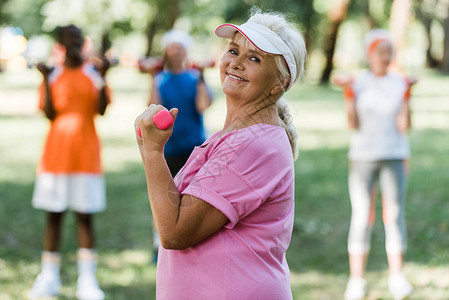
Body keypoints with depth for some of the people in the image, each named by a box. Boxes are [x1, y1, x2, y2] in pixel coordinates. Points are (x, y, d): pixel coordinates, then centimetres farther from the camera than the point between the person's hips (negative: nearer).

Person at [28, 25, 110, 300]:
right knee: (54, 213, 5)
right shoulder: (53, 76, 5)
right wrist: (46, 79, -13)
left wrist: (102, 77, -20)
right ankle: (49, 278, 13)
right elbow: (49, 113, -5)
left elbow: (102, 110, -9)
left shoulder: (93, 74, 4)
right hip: (57, 152, 1)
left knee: (85, 215, 0)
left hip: (86, 153, -1)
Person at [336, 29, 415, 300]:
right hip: (363, 156, -1)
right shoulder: (357, 85, 2)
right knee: (362, 218, -3)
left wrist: (407, 94, -15)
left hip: (394, 156, 1)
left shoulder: (401, 85, 2)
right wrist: (349, 93, -18)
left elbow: (404, 126, -5)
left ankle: (397, 277, 1)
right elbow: (353, 124, -7)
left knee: (395, 215, -4)